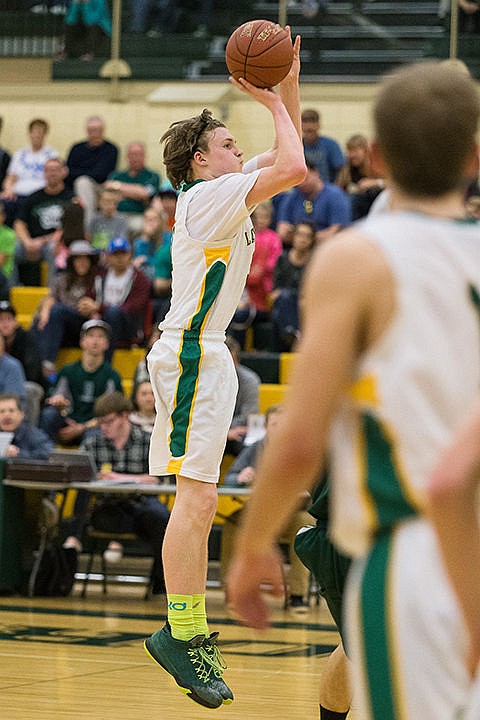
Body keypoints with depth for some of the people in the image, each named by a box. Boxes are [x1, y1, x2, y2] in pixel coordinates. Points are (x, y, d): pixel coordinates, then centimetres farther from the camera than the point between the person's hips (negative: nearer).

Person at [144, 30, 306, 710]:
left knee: (199, 500, 10)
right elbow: (292, 166, -21)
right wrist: (271, 101, -7)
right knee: (196, 497, -14)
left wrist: (288, 84, 13)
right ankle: (181, 633, -15)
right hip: (191, 354, -11)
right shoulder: (207, 196, -13)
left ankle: (191, 633, 13)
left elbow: (286, 160, 23)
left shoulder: (223, 193, 15)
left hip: (206, 354, 11)